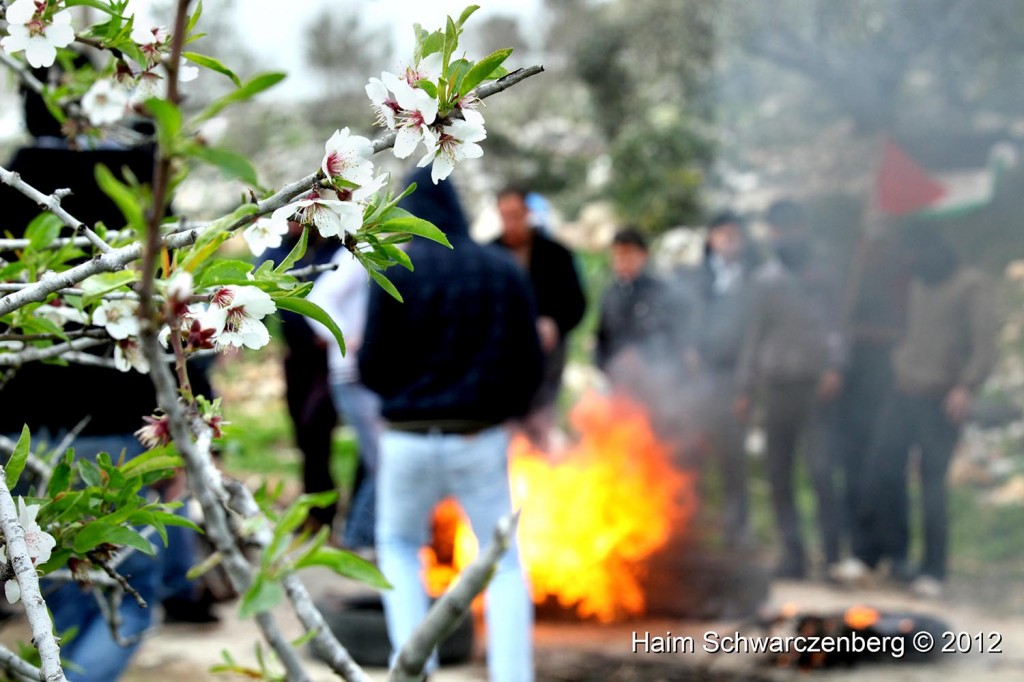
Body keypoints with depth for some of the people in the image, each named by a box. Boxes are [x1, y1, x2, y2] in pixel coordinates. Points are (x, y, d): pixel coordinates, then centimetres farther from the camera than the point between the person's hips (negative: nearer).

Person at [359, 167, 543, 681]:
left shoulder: (395, 273, -6)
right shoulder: (505, 271, 1)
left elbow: (373, 370, -6)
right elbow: (530, 366, 3)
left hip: (409, 440, -1)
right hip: (482, 441, 1)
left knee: (399, 546, 23)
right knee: (505, 564, 13)